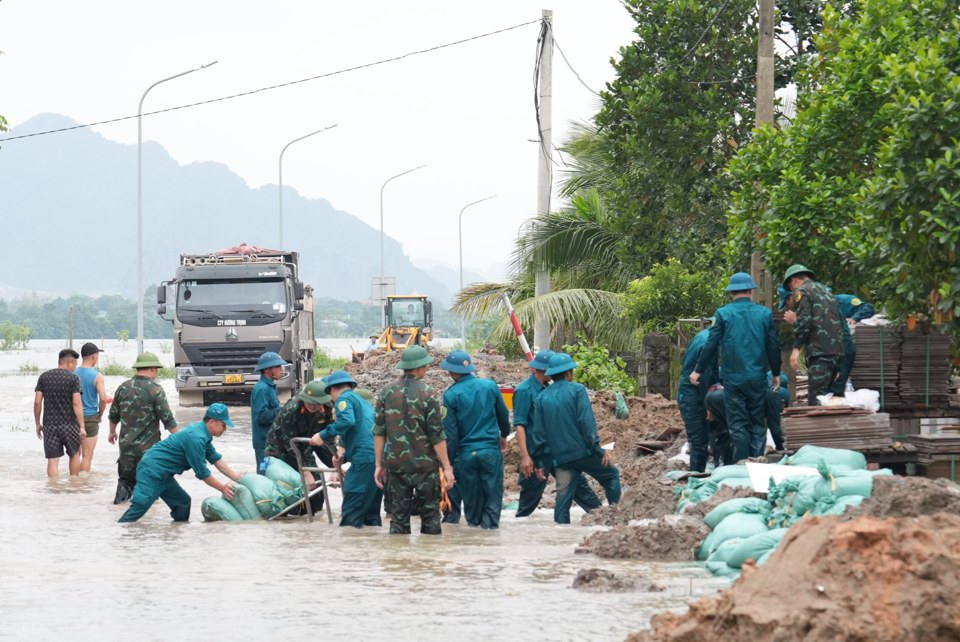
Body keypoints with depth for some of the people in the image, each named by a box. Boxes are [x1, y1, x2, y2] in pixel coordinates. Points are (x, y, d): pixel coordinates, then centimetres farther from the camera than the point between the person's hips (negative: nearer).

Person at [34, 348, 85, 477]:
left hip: (50, 424, 2)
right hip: (69, 423, -2)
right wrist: (82, 427, -9)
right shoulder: (73, 378, -7)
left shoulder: (44, 377, 4)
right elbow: (76, 403, -12)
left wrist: (38, 424, 10)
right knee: (74, 454, 18)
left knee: (53, 459, 1)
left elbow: (37, 402, 1)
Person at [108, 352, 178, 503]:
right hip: (149, 446, -4)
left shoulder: (123, 387, 3)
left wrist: (112, 432, 32)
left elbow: (114, 415, 14)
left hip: (127, 444, 4)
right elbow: (167, 419, -12)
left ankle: (123, 492, -7)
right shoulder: (155, 390, -12)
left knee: (126, 478, 15)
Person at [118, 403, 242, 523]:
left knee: (183, 503, 12)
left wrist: (238, 479, 13)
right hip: (152, 471, -11)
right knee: (139, 507, -18)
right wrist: (222, 488, -3)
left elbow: (216, 459, 16)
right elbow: (202, 473, -15)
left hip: (162, 475, 11)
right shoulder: (196, 438, -22)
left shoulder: (203, 433, 8)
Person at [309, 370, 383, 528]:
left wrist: (323, 435, -10)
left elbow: (347, 420, -17)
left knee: (350, 516, -9)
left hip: (365, 461, -9)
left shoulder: (344, 398, 3)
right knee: (371, 514, 13)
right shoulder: (364, 402, 30)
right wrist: (345, 457, 24)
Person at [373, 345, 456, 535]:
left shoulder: (387, 393, 2)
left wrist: (379, 464, 10)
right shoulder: (427, 394, -9)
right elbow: (437, 435, -10)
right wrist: (447, 468, -5)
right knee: (430, 516, 6)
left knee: (399, 517, 6)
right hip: (424, 464, -3)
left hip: (396, 464, 3)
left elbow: (379, 432, 4)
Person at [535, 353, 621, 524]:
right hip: (583, 451, -4)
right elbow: (587, 422, -14)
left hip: (561, 457, 4)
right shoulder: (577, 390, -5)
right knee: (611, 475, 15)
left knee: (563, 499, 5)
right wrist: (598, 449, -11)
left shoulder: (542, 398, 8)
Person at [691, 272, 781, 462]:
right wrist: (776, 373, 18)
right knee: (758, 425, 9)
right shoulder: (765, 314, 1)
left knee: (738, 425, 3)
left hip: (733, 378, -2)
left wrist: (698, 371, 7)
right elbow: (774, 346, 5)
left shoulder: (723, 314, -6)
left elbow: (711, 345, -4)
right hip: (758, 378, 2)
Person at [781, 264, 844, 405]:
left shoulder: (802, 292, 1)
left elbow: (804, 323, -12)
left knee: (816, 398, -13)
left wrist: (796, 348, -11)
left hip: (820, 351, -8)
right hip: (837, 350, 8)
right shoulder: (825, 290, 26)